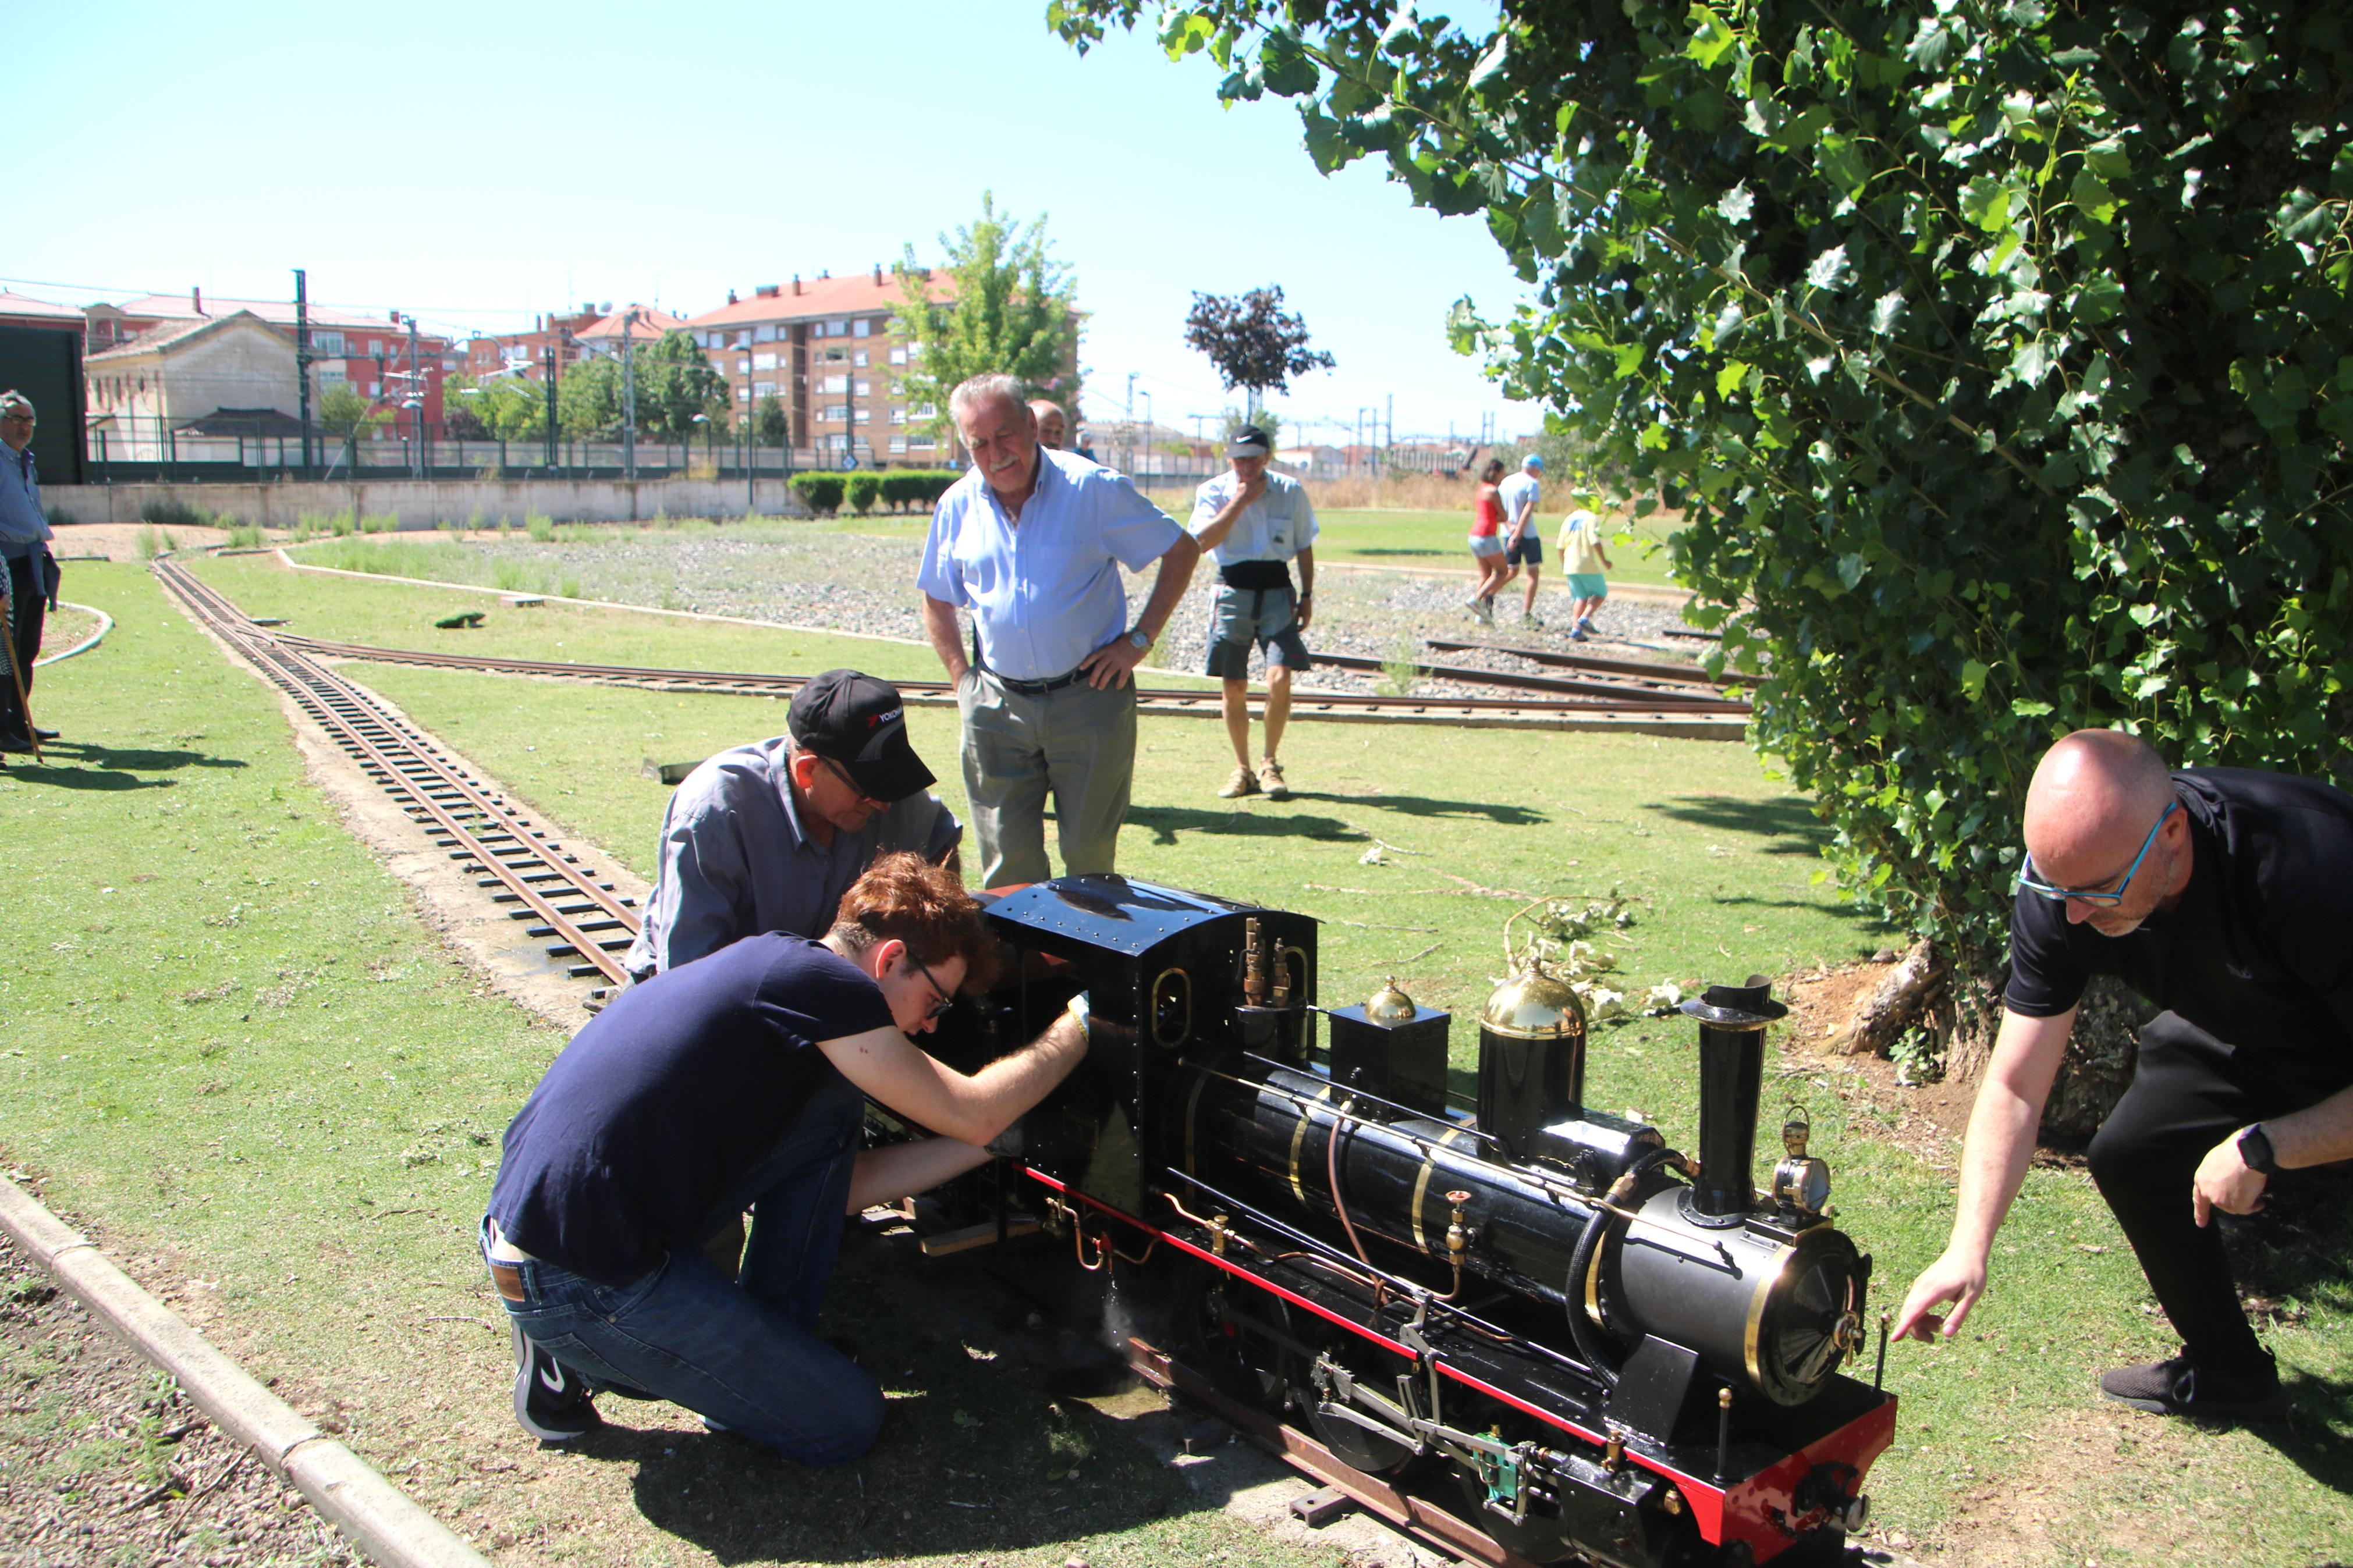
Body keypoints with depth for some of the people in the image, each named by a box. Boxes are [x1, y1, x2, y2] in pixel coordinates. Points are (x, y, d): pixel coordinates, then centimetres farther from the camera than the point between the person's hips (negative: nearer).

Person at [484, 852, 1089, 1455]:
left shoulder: (767, 969, 15)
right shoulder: (813, 977, -14)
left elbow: (846, 1185, 18)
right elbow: (971, 1113, -12)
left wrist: (993, 1137, 20)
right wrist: (1077, 1028, 3)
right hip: (582, 1286, -10)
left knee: (832, 1112, 10)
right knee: (846, 1421, 3)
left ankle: (772, 1349, 14)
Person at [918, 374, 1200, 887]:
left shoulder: (1094, 488, -6)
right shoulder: (958, 506, 5)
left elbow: (1182, 551, 0)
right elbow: (937, 599, 19)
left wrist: (1139, 641, -5)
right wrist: (961, 676, 7)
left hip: (1089, 697, -3)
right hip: (997, 708, 3)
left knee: (1090, 855, 5)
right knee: (1007, 862, 5)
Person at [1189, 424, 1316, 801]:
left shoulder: (1291, 491, 4)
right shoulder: (1213, 492, 1)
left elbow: (1304, 546, 14)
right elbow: (1204, 540, -15)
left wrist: (1307, 594, 12)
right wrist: (1240, 500, -15)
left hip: (1277, 590, 0)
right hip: (1233, 590, 0)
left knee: (1279, 679, -14)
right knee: (1234, 687, 2)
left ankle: (1270, 765, 5)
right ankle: (1242, 769, 18)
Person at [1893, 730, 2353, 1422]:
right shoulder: (2063, 884, -27)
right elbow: (2015, 1088, -22)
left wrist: (2262, 1149, -30)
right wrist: (1968, 1251, -30)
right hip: (2238, 1028, 5)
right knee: (2129, 1157, 2)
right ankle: (2227, 1371, 24)